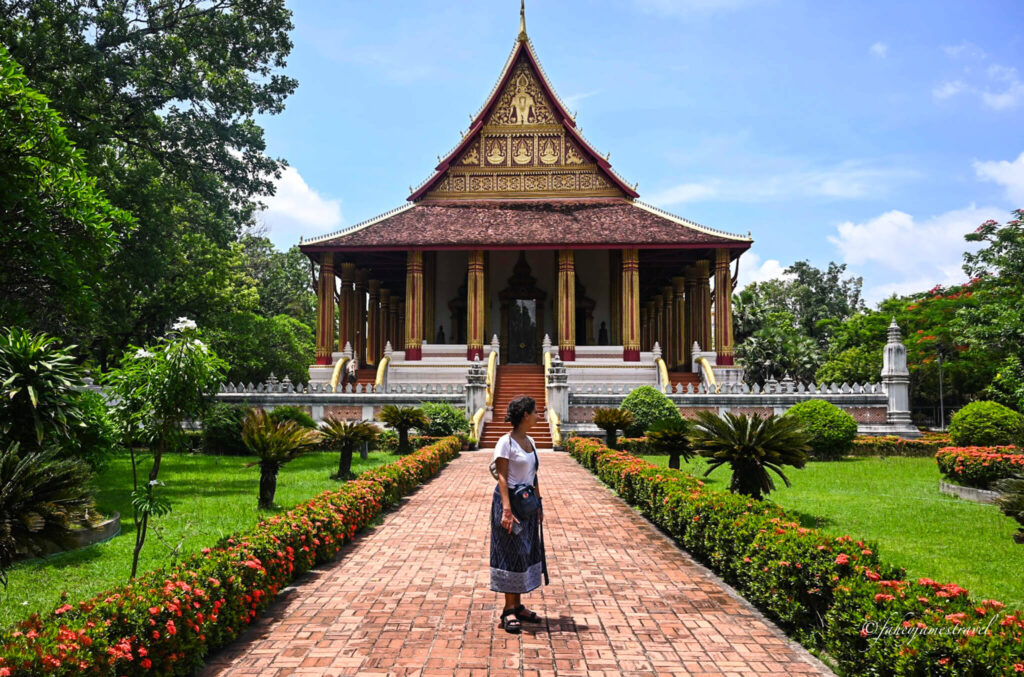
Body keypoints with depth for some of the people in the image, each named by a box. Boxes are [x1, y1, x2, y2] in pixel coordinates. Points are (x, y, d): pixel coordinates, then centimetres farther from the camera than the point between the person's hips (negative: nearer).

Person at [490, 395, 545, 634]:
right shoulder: (506, 442, -13)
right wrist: (507, 510, -25)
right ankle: (509, 611, 4)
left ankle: (517, 606, 21)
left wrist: (539, 504, 16)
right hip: (508, 500, -8)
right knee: (510, 553, -4)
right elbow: (502, 477, -18)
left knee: (526, 551, 11)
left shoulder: (530, 441, 11)